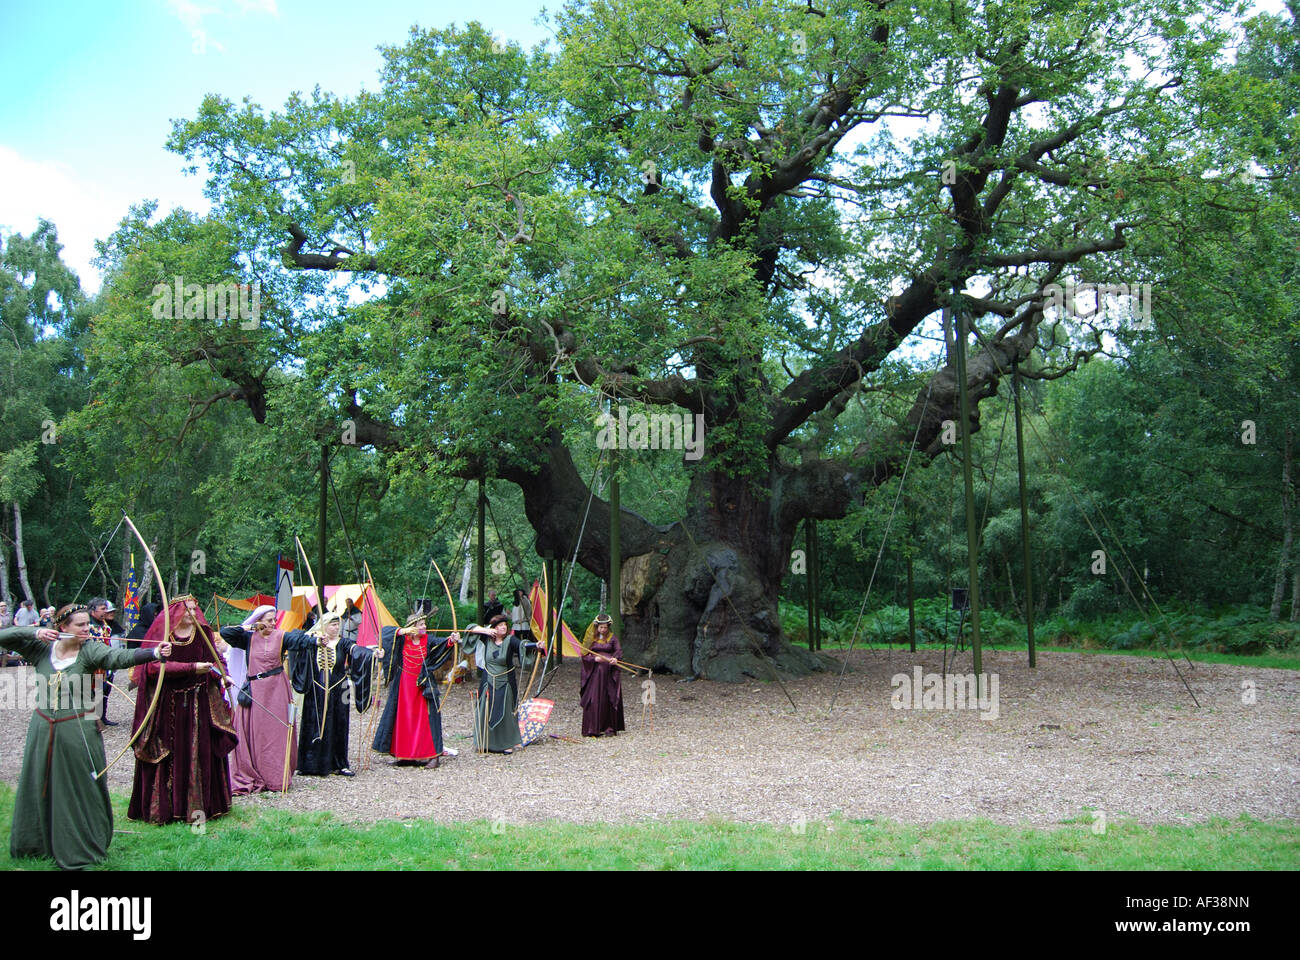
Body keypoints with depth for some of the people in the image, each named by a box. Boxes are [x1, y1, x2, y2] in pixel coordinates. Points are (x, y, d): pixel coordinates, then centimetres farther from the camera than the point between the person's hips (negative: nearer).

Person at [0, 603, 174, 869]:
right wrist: (36, 632, -13)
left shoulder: (90, 650, -9)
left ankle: (81, 851, 13)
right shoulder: (41, 648, 2)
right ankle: (36, 844, 36)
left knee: (80, 792, 1)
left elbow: (121, 657, -25)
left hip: (78, 730, -4)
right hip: (43, 728, 4)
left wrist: (155, 653, -43)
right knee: (37, 787, 16)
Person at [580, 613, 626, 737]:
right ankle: (592, 729, -2)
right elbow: (584, 654, 3)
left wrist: (615, 658, -26)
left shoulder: (612, 638, 7)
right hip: (594, 672, 0)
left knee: (609, 700, -2)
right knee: (593, 700, -5)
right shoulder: (591, 638, 7)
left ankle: (609, 728, 5)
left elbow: (619, 651, -4)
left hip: (609, 673, 0)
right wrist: (594, 658, -15)